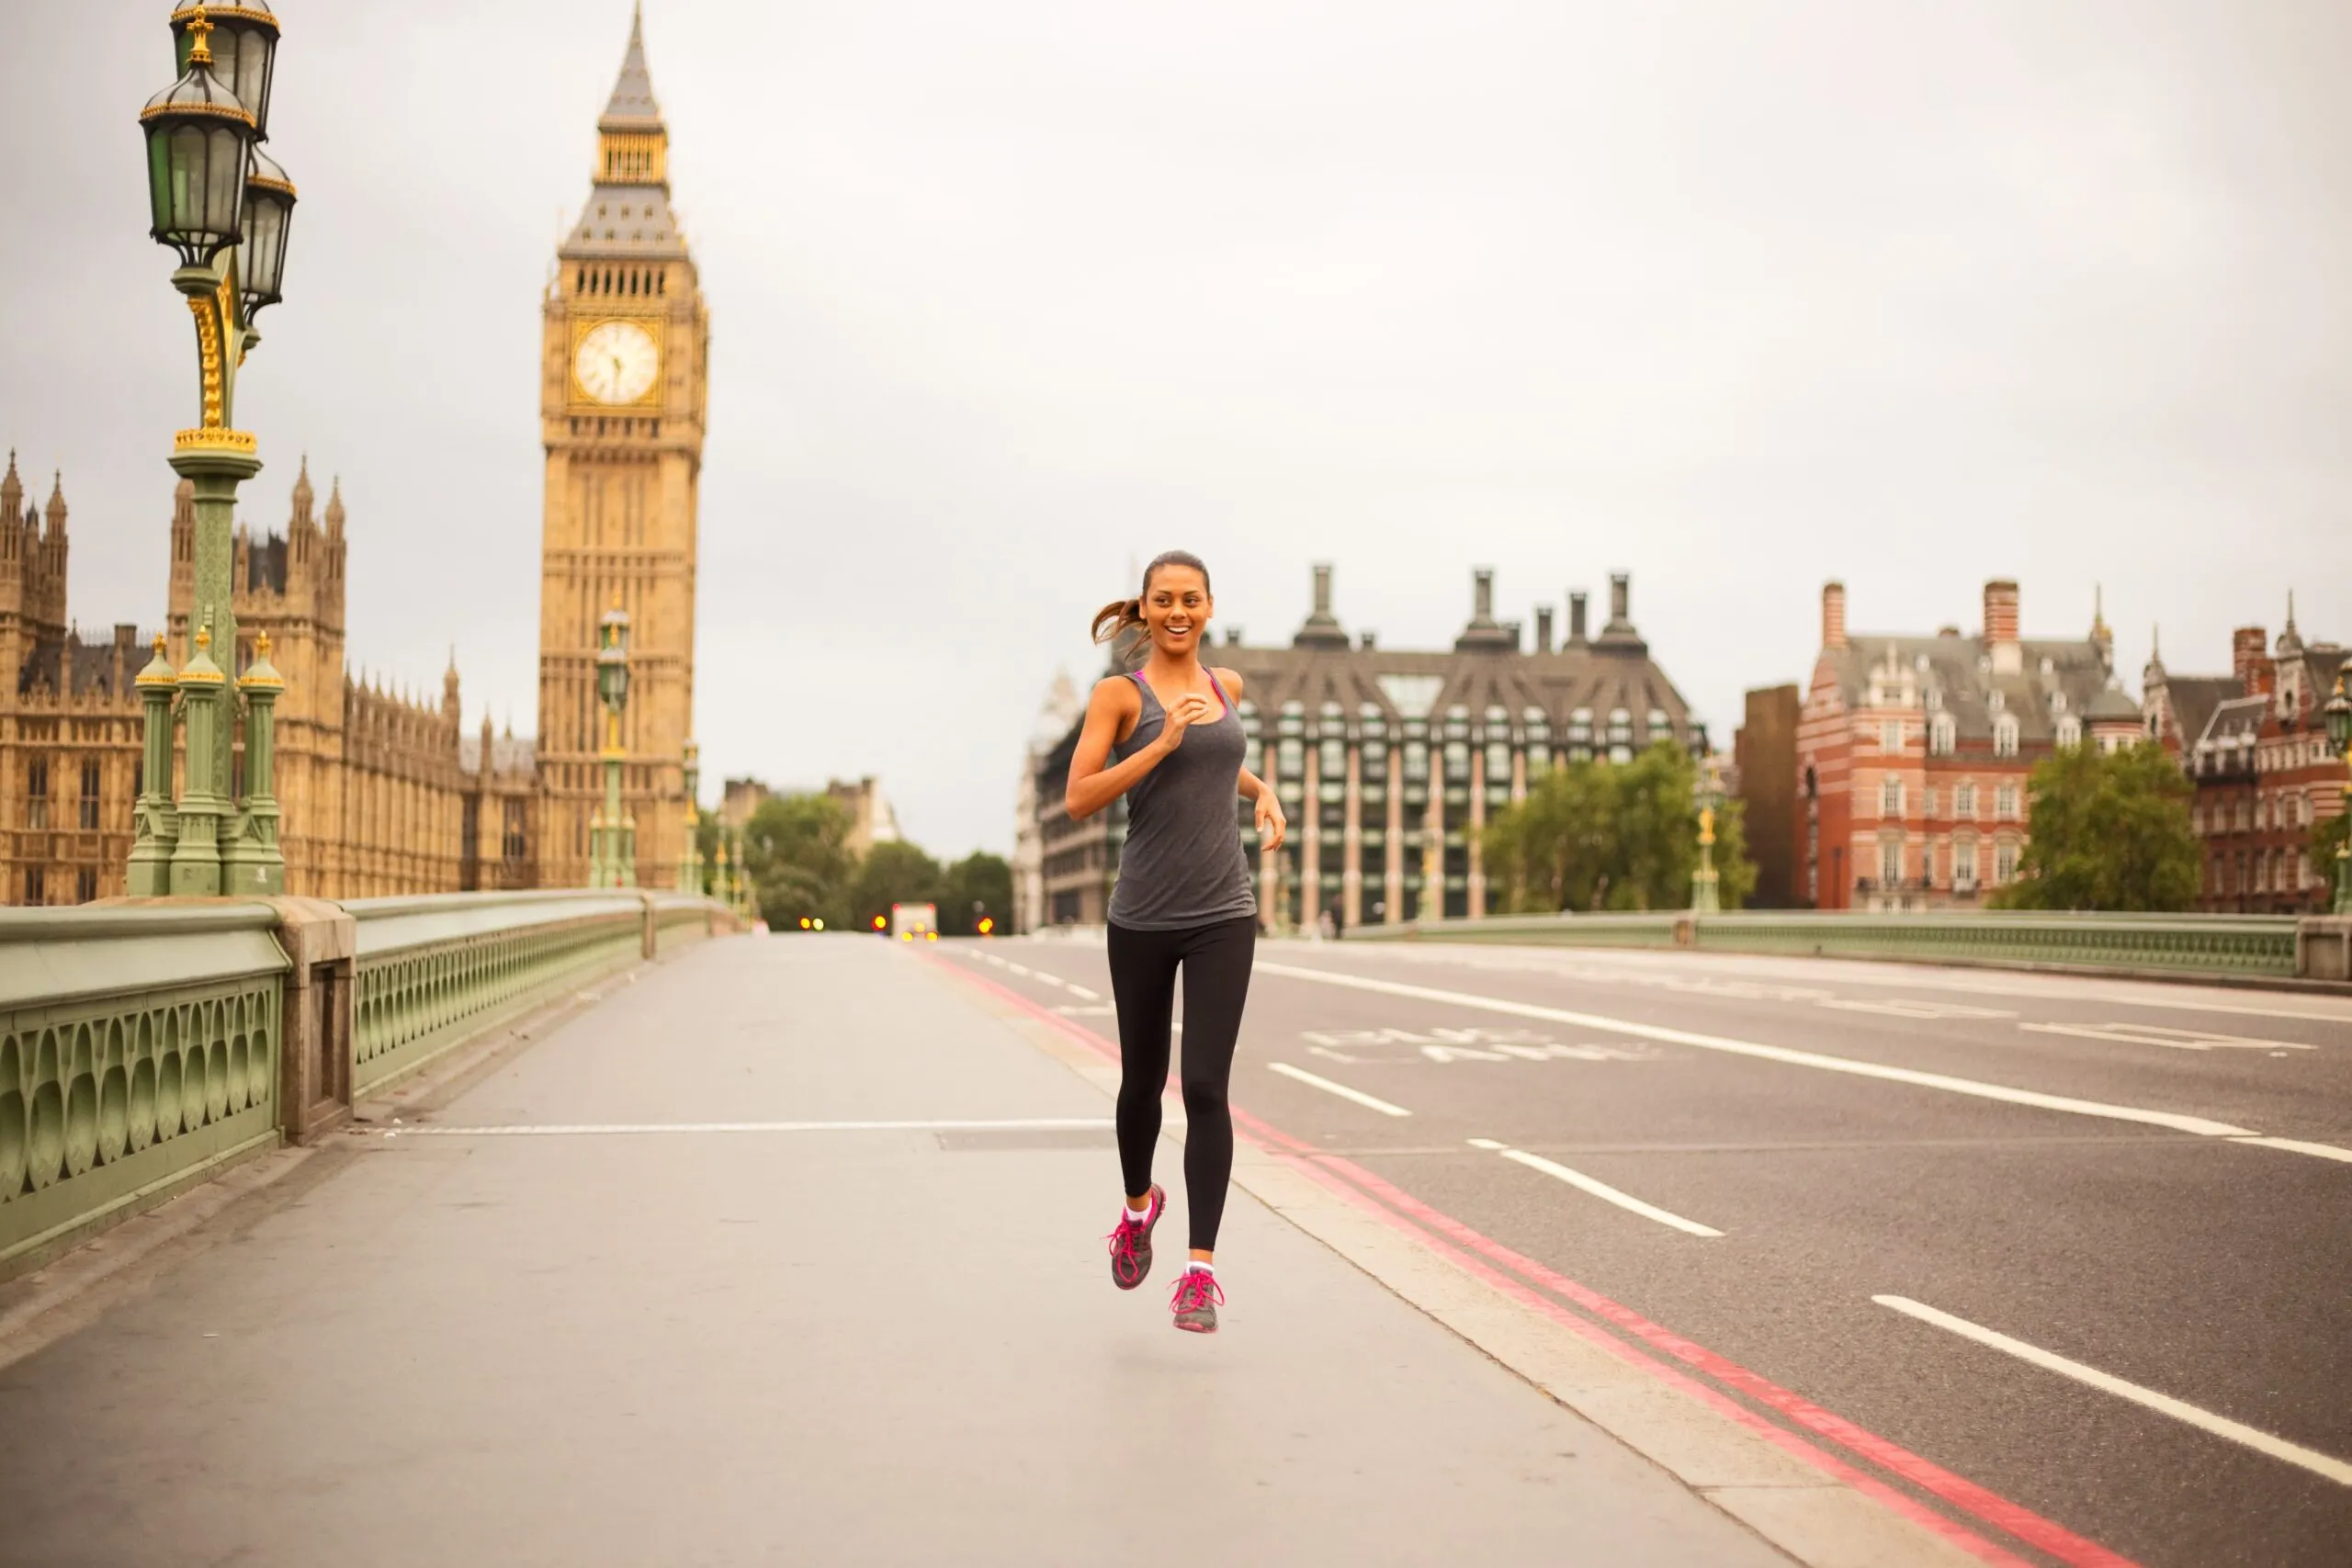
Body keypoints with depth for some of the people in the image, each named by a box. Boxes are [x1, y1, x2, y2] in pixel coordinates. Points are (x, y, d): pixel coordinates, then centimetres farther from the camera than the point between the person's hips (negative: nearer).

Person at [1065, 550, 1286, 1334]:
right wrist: (1162, 743, -18)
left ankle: (1201, 1269, -6)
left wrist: (1262, 791, 11)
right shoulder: (1119, 694, -3)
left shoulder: (1226, 686, 10)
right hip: (1143, 917, -1)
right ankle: (1138, 1206, 42)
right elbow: (1078, 799, -12)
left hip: (1222, 916, 2)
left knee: (1206, 1088, -8)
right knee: (1142, 1081, 14)